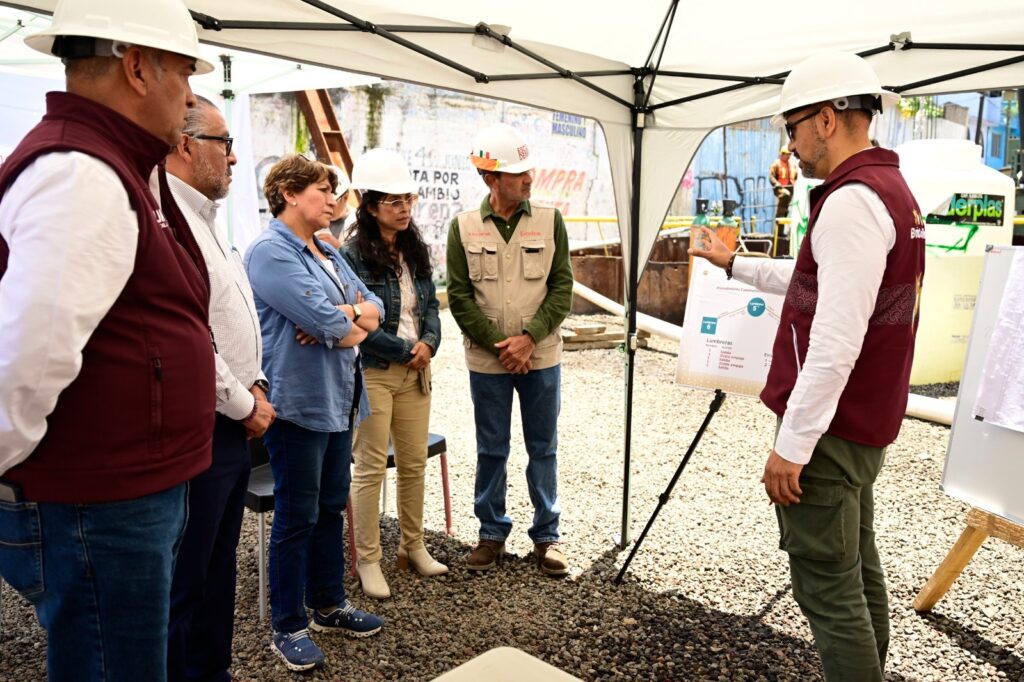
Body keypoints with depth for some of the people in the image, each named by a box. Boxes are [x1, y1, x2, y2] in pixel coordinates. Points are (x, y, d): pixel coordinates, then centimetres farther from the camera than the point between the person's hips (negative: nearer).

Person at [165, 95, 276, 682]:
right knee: (183, 581, 4)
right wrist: (244, 404, -13)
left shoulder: (203, 220, 15)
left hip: (233, 425, 10)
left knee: (218, 566, 21)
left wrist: (255, 385, 8)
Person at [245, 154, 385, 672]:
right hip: (298, 401, -8)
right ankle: (289, 627, 18)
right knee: (297, 517, 3)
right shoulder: (270, 251, -13)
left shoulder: (327, 252, 15)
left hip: (339, 399, 8)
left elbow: (374, 308, 8)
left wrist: (343, 315, -12)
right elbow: (326, 321, -23)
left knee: (332, 508, 17)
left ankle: (328, 604, 32)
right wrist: (354, 326, -3)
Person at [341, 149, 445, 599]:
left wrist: (429, 342, -7)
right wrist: (406, 350, -13)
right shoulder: (353, 254, -11)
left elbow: (430, 303, 12)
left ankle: (413, 546, 29)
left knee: (415, 462, 13)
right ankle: (367, 560, 16)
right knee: (371, 467, 2)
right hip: (372, 373, -6)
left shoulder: (413, 249, 9)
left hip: (415, 371, 6)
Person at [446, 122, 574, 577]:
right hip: (487, 361, 0)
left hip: (541, 358, 1)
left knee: (543, 449, 10)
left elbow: (562, 287, -2)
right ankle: (492, 533, 27)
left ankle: (546, 535, 24)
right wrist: (497, 344, -10)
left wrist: (529, 337, -13)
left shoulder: (549, 221, 0)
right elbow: (459, 295, -2)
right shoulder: (464, 227, -2)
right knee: (491, 450, 11)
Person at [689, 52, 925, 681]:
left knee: (829, 587, -1)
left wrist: (793, 444, -21)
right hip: (865, 422, 10)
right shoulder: (892, 191, 14)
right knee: (858, 571, 19)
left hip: (829, 427, -10)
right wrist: (734, 265, 32)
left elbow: (836, 341, -25)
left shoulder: (853, 200, -19)